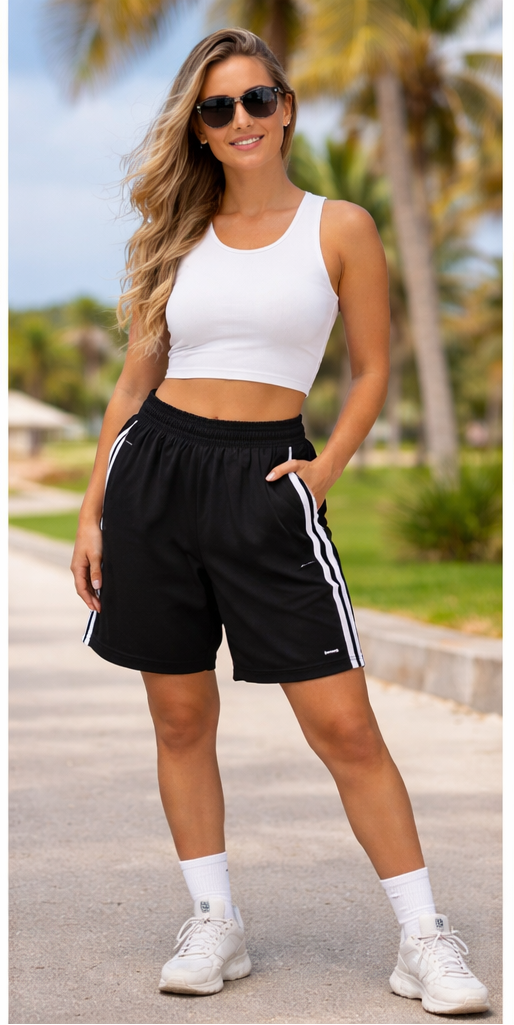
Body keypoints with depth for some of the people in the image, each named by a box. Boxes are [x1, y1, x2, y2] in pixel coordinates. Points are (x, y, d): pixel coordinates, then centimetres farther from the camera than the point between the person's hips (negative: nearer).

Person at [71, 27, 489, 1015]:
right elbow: (136, 379, 13)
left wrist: (326, 468, -8)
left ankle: (425, 940, 3)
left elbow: (372, 372, 8)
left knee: (343, 724, -6)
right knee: (180, 718, 6)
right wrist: (92, 511, 9)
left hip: (266, 480, -3)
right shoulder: (176, 235, 11)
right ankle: (215, 926, 20)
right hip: (156, 468, 3)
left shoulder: (340, 227, 3)